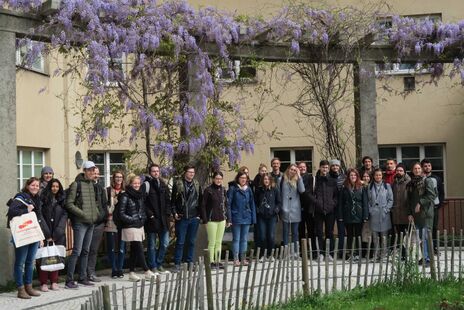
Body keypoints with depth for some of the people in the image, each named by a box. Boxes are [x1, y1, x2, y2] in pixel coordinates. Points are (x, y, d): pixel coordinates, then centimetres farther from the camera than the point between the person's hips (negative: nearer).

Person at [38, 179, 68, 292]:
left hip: (58, 234, 3)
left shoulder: (62, 200, 11)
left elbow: (64, 215, 4)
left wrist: (57, 232, -6)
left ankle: (54, 282, 9)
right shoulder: (43, 199, 2)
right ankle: (43, 283, -1)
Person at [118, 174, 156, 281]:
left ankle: (131, 273, 15)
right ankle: (147, 272, -7)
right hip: (130, 227, -8)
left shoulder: (140, 195, 12)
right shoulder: (125, 196, -10)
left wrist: (143, 218, 6)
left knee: (134, 251, 10)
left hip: (140, 226, 8)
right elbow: (121, 214, -11)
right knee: (139, 249, -9)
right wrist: (133, 220, -14)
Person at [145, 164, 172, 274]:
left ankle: (159, 264, 23)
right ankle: (153, 266, 12)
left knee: (165, 243, 8)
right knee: (152, 245, 3)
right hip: (152, 220, -5)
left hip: (163, 219, 5)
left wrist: (167, 214, 3)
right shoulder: (146, 185, -5)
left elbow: (168, 201, 15)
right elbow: (143, 203, -10)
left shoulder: (163, 185, 14)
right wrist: (150, 215, -14)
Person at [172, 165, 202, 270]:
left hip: (194, 218, 3)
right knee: (180, 241, -1)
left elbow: (200, 200, 13)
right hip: (182, 218, -3)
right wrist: (174, 213, -7)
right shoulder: (178, 184, 0)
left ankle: (189, 262, 17)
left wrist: (199, 214, 5)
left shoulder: (197, 185, 10)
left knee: (191, 241, 9)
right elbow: (173, 200, 2)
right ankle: (177, 264, 5)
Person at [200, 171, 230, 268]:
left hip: (222, 219, 5)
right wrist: (205, 219, -13)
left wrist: (228, 219, 12)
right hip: (212, 220, -5)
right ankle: (211, 262, 5)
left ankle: (218, 261, 16)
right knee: (212, 242, -1)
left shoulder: (223, 190, 9)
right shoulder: (208, 190, -7)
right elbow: (203, 206, -7)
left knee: (219, 242, 10)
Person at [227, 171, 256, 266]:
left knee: (244, 239, 9)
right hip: (236, 218, -4)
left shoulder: (248, 189, 9)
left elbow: (252, 204, 12)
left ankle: (243, 258, 15)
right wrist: (229, 218, -13)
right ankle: (236, 259, 4)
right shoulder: (233, 189, -5)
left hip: (246, 218, 4)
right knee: (236, 239, 0)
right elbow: (228, 204, -7)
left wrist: (253, 218, 7)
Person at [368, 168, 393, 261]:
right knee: (375, 236, 3)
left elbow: (390, 199, 3)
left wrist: (386, 209, -7)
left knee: (384, 236, -1)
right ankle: (376, 255, 9)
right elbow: (368, 200, 8)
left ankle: (383, 254, 4)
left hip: (384, 214, -1)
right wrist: (370, 210, -3)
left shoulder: (387, 186, 4)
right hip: (373, 214, 1)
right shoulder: (370, 187, 8)